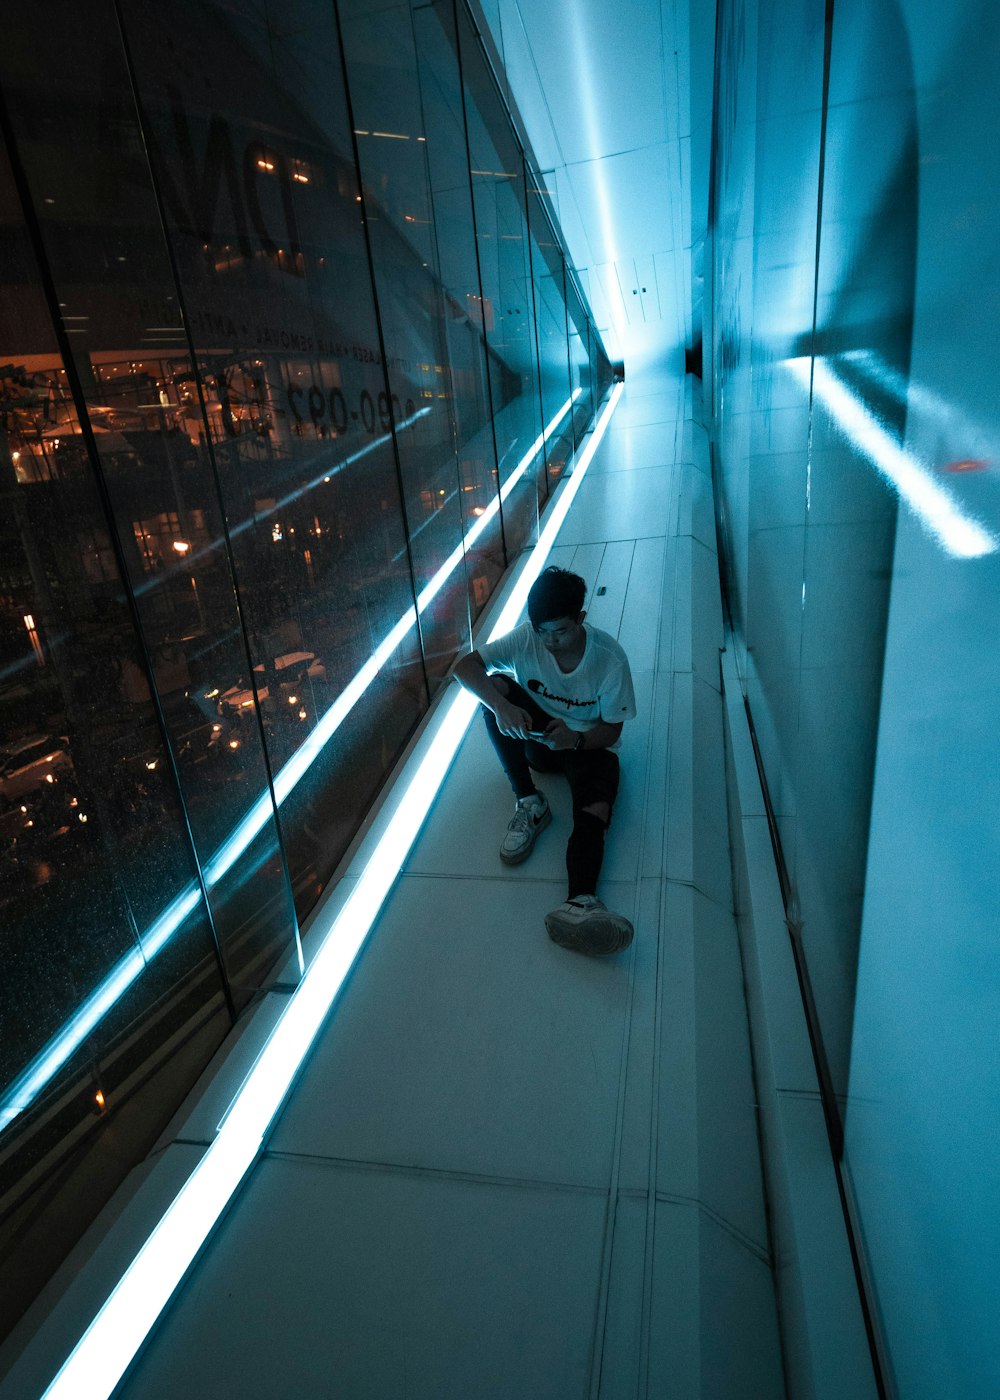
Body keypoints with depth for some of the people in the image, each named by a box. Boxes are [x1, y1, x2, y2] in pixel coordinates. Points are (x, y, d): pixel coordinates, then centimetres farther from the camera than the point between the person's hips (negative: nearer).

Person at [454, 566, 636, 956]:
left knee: (594, 812, -34)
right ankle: (528, 802, -22)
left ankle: (580, 902, -61)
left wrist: (576, 739, -36)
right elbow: (465, 666, -21)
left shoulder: (610, 658, -20)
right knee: (494, 684, -25)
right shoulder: (526, 639, -14)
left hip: (588, 745, -3)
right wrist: (500, 706, -40)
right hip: (537, 737, 3)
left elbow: (611, 731, -14)